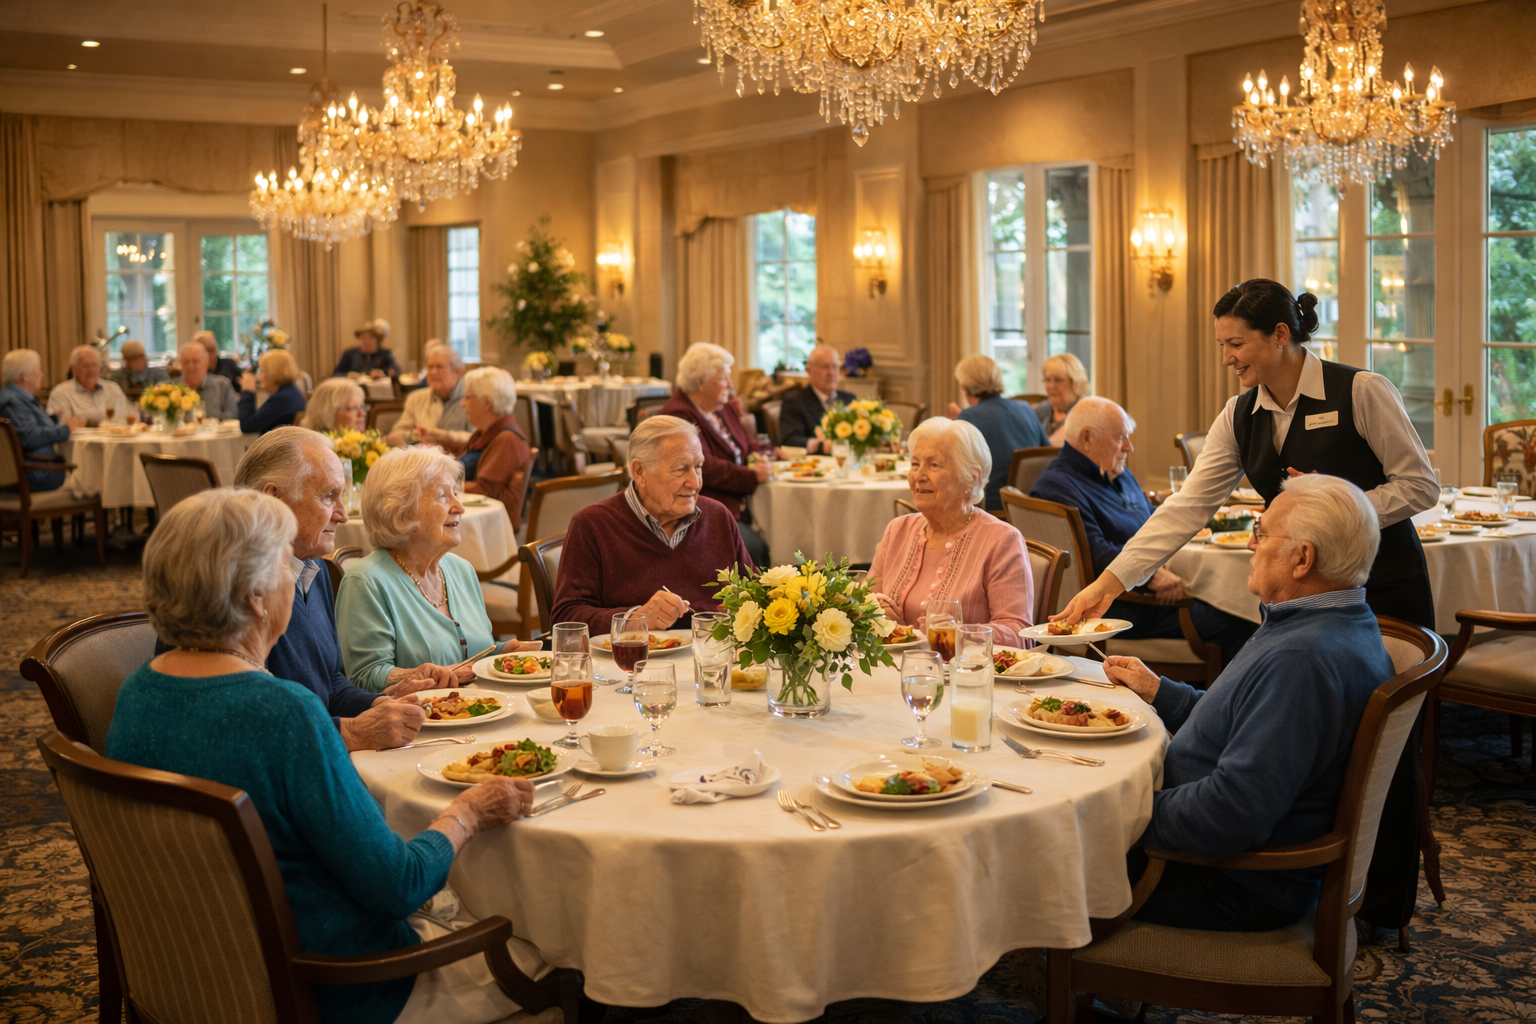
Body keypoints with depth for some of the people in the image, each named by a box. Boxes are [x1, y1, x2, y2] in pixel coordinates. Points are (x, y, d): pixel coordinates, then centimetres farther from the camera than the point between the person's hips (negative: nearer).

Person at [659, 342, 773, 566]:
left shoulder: (723, 408, 17)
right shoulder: (679, 415, -12)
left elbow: (748, 445, 23)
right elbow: (706, 469, -20)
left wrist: (760, 457, -1)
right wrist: (753, 475, -19)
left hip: (736, 504, 8)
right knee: (754, 546, -28)